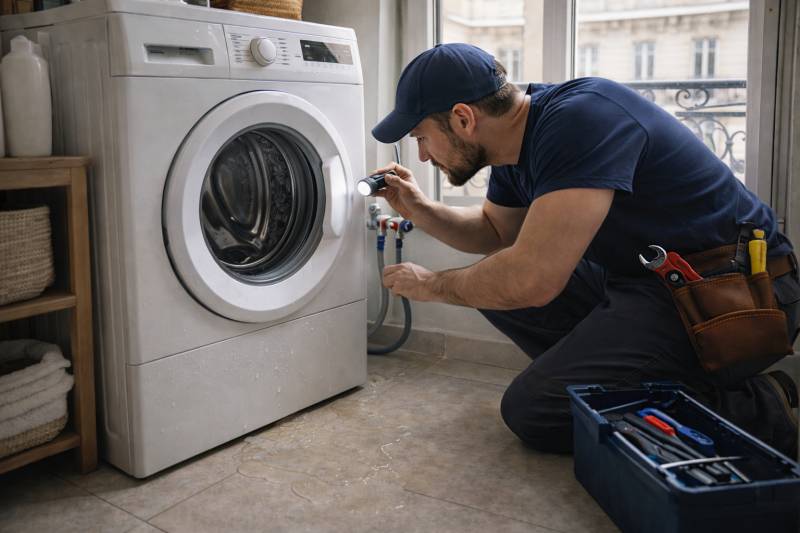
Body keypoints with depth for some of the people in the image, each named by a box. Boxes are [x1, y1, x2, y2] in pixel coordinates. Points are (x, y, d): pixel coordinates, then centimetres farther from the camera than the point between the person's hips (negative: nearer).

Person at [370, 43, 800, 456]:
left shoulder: (581, 119, -25)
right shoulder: (518, 140, 4)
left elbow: (531, 279, -30)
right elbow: (495, 232, 22)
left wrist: (432, 285, -12)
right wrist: (418, 209, 6)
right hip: (640, 280, 10)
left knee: (531, 411, -15)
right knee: (491, 281, 7)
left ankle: (757, 410, -7)